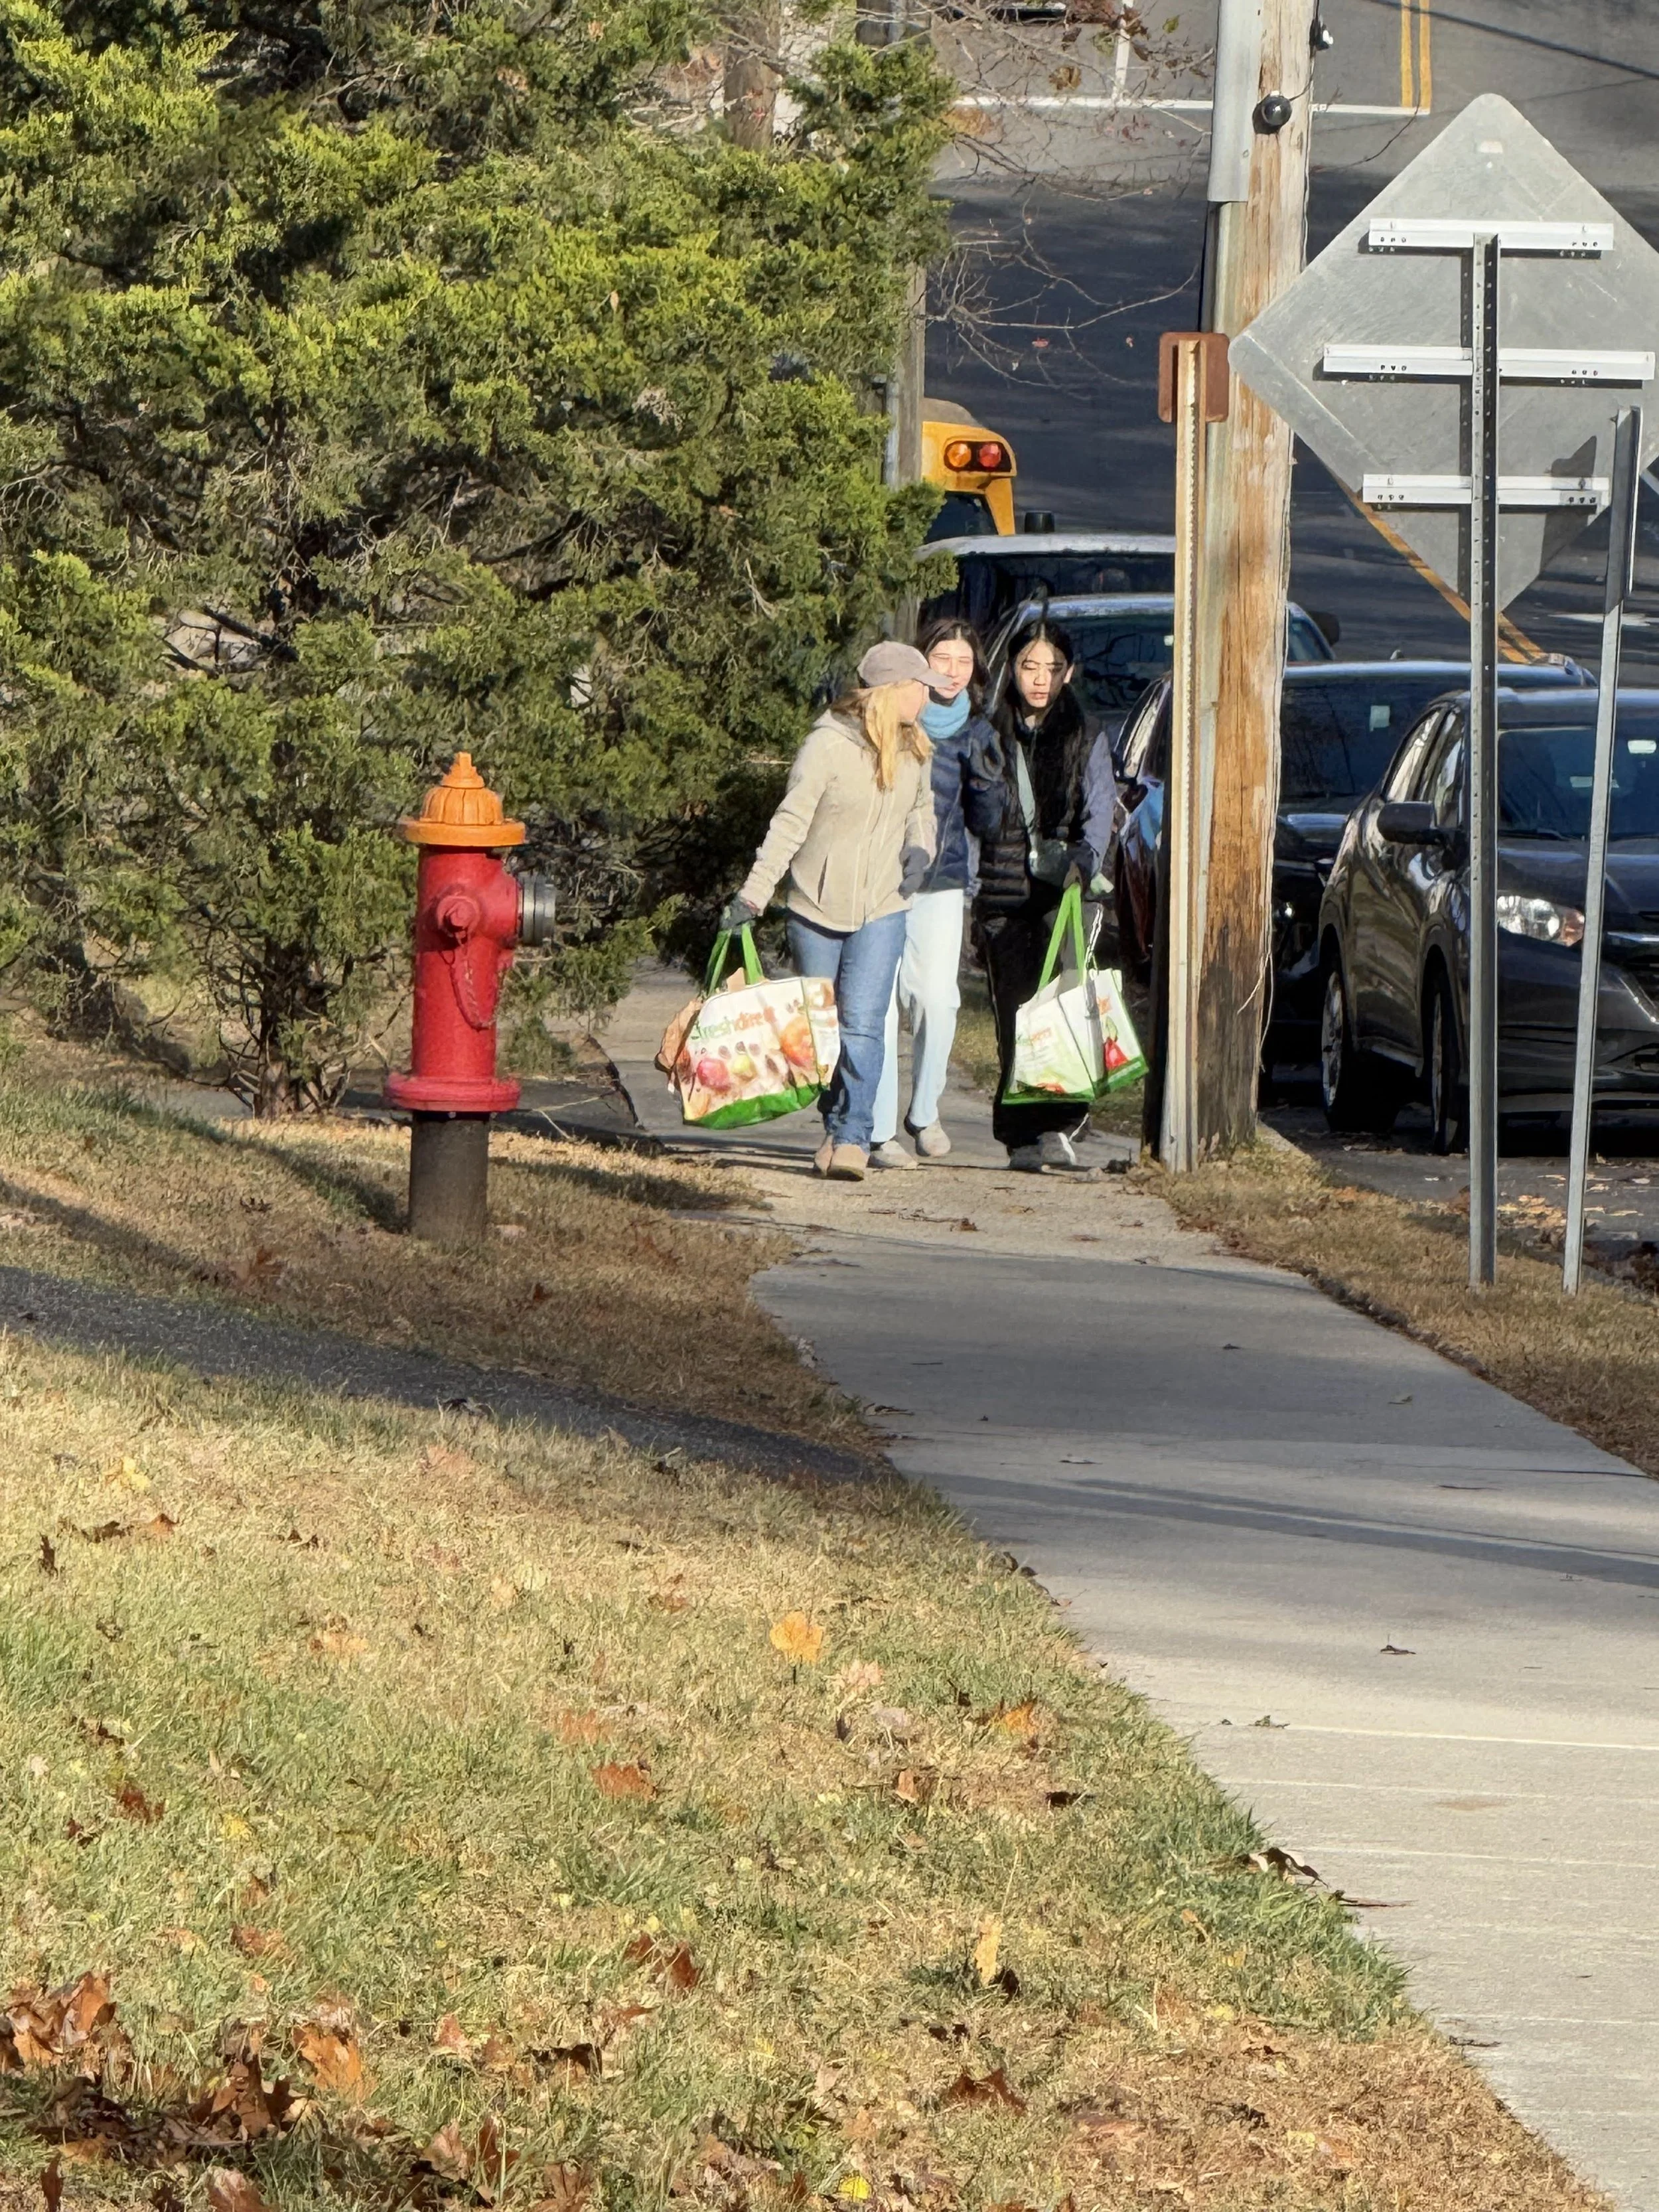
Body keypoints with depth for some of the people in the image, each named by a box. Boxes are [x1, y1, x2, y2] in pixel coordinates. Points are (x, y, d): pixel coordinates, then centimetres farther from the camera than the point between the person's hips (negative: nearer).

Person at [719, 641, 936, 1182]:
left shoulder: (914, 750, 5)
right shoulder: (828, 745, -13)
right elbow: (791, 822, -13)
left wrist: (919, 849, 2)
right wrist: (753, 894, -19)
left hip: (881, 911, 2)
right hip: (817, 908, -2)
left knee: (862, 1025, -11)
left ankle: (853, 1138, -12)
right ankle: (835, 1127, 23)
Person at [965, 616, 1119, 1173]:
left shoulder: (1086, 741, 8)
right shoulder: (993, 739, 13)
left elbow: (1100, 812, -3)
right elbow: (982, 822, 8)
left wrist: (1084, 858, -22)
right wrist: (989, 777, -11)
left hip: (1063, 894, -2)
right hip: (1005, 895, 2)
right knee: (1012, 1016, -2)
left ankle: (1056, 1126, -21)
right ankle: (1021, 1134, 2)